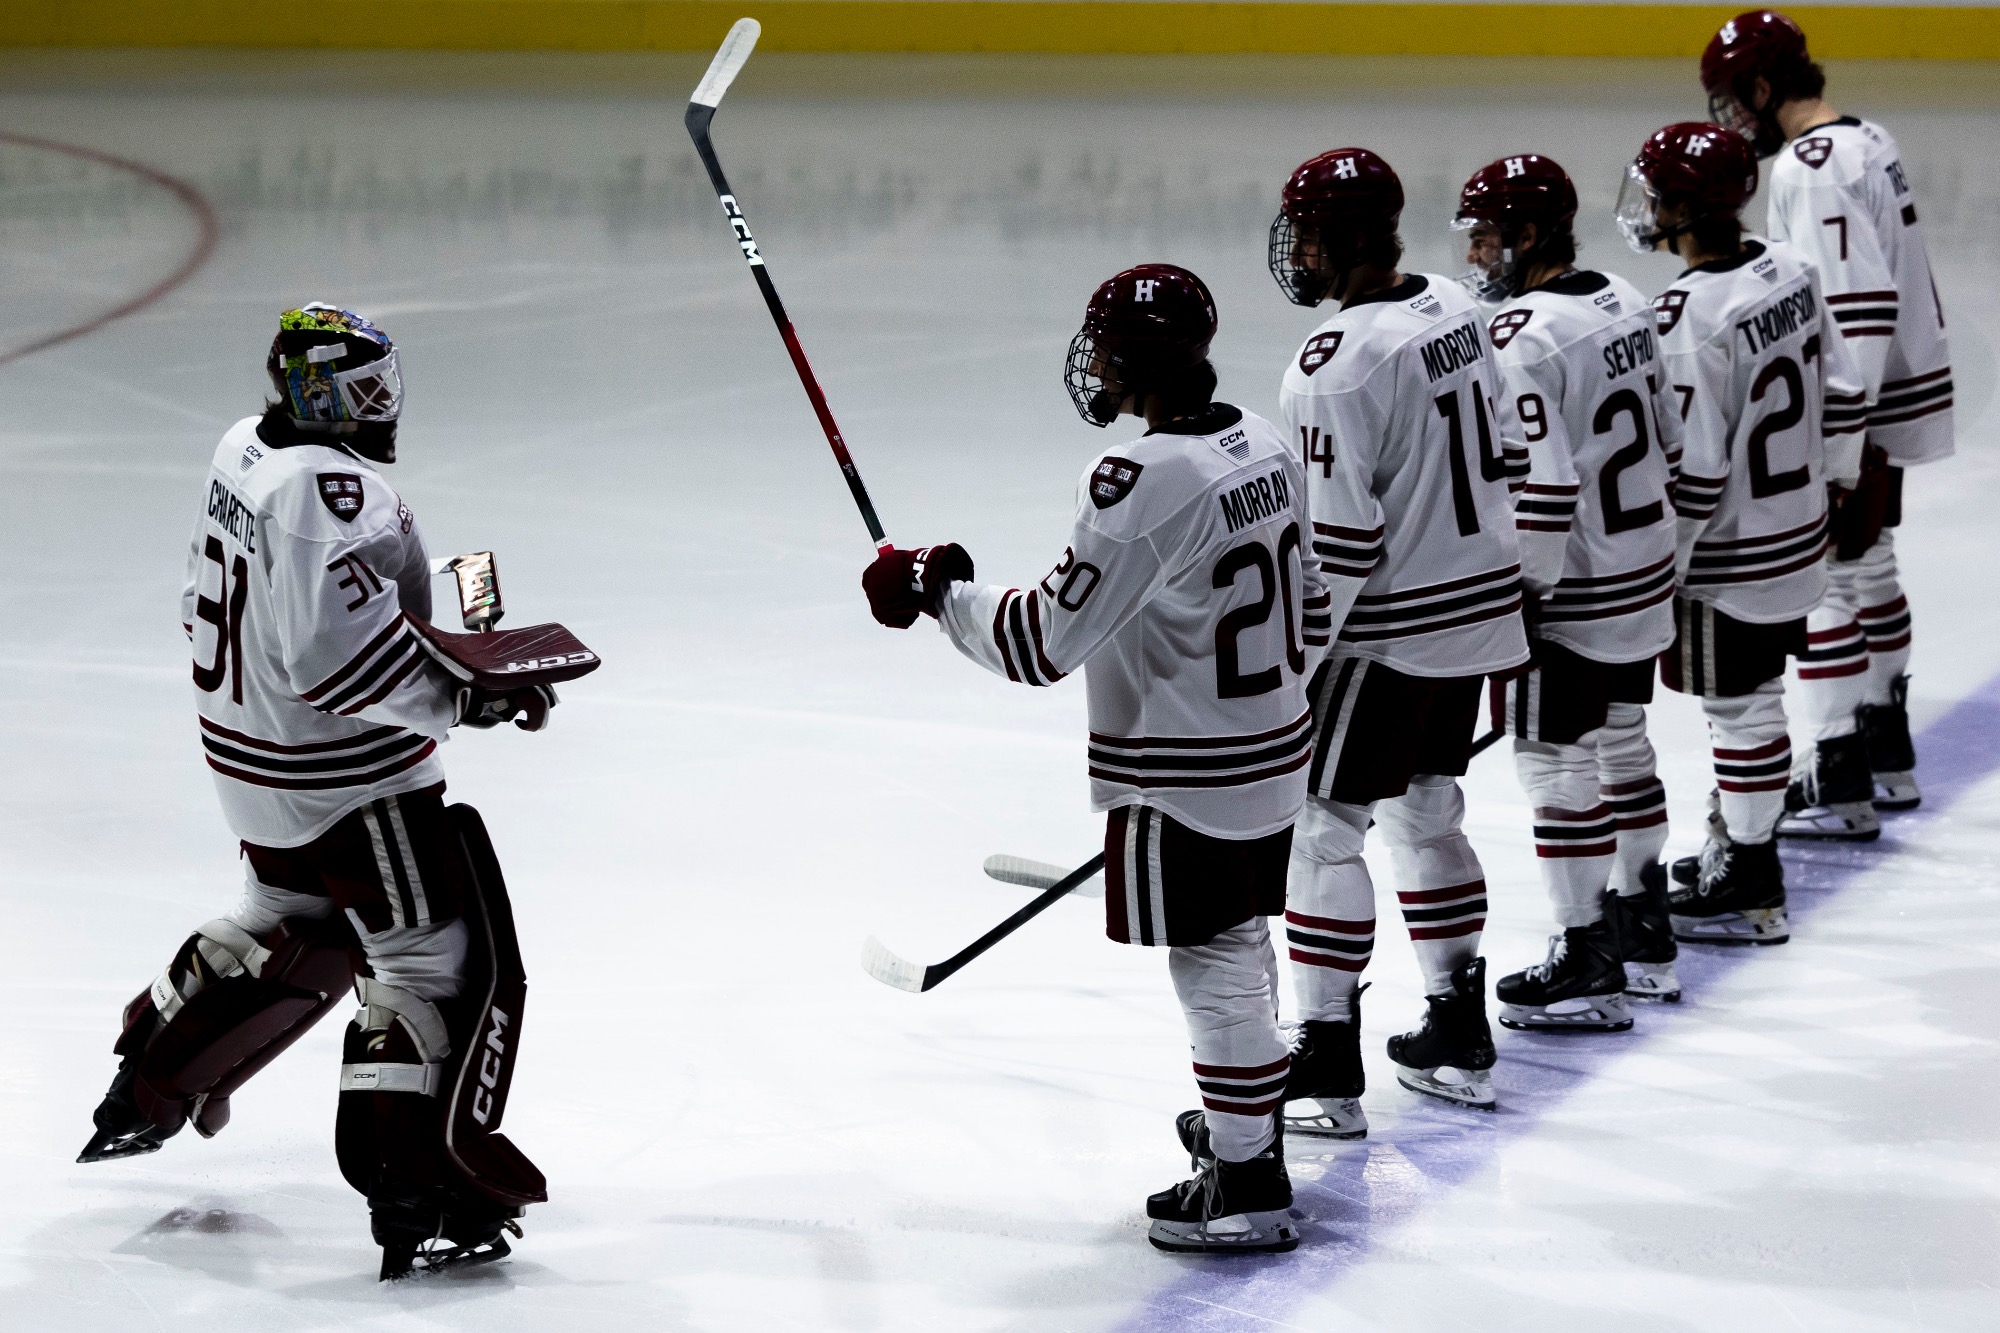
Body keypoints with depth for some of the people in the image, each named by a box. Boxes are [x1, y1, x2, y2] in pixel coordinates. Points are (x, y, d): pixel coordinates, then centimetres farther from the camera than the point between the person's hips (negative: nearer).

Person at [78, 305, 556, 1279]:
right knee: (437, 965, -5)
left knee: (294, 923, 32)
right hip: (348, 779, -10)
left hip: (258, 759, 10)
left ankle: (153, 1081, 43)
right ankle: (416, 1190, -9)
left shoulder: (244, 450, 4)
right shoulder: (325, 488, -26)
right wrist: (467, 696, -27)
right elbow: (340, 653, -33)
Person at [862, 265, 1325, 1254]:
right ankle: (1246, 1123, 40)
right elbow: (1309, 611, 12)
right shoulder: (1263, 445, 2)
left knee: (1214, 969, 2)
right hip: (1274, 754, 9)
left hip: (1185, 782, -9)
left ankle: (1247, 1182, 9)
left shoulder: (1141, 482, -26)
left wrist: (934, 589, -10)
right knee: (1238, 946, 24)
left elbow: (1047, 639, -23)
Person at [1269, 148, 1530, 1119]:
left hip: (1386, 633, -9)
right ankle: (1458, 1037, 26)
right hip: (1478, 608, 9)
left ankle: (1326, 1064, 0)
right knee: (1425, 812, 20)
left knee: (1322, 826, -1)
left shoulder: (1337, 365, -23)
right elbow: (1503, 462, 13)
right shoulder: (1457, 310, 3)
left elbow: (1334, 543, -22)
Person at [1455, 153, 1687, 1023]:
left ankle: (1589, 968, 4)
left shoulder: (1523, 337, -22)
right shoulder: (1623, 304, 5)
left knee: (1557, 762, 0)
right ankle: (1646, 936, 33)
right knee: (1620, 745, 21)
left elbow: (1540, 487, -25)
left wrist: (1521, 596, -17)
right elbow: (1665, 439, 13)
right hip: (1645, 578, 9)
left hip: (1569, 594, -9)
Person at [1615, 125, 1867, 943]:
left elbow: (1690, 469, -24)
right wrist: (1831, 481, 24)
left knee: (1739, 710, 3)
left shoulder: (1690, 315, -26)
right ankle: (1738, 846, 36)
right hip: (1797, 533, 8)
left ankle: (1751, 893, 13)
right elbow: (1842, 394, 8)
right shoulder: (1789, 271, -2)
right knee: (1752, 698, 21)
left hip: (1728, 560, -8)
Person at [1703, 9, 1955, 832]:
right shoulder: (1867, 142, 12)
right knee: (1867, 565, 20)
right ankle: (1887, 756, 30)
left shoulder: (1813, 167, -20)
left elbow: (1855, 308, -26)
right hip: (1888, 398, 10)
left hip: (1857, 410, -10)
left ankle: (1840, 786, -5)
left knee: (1824, 582, -7)